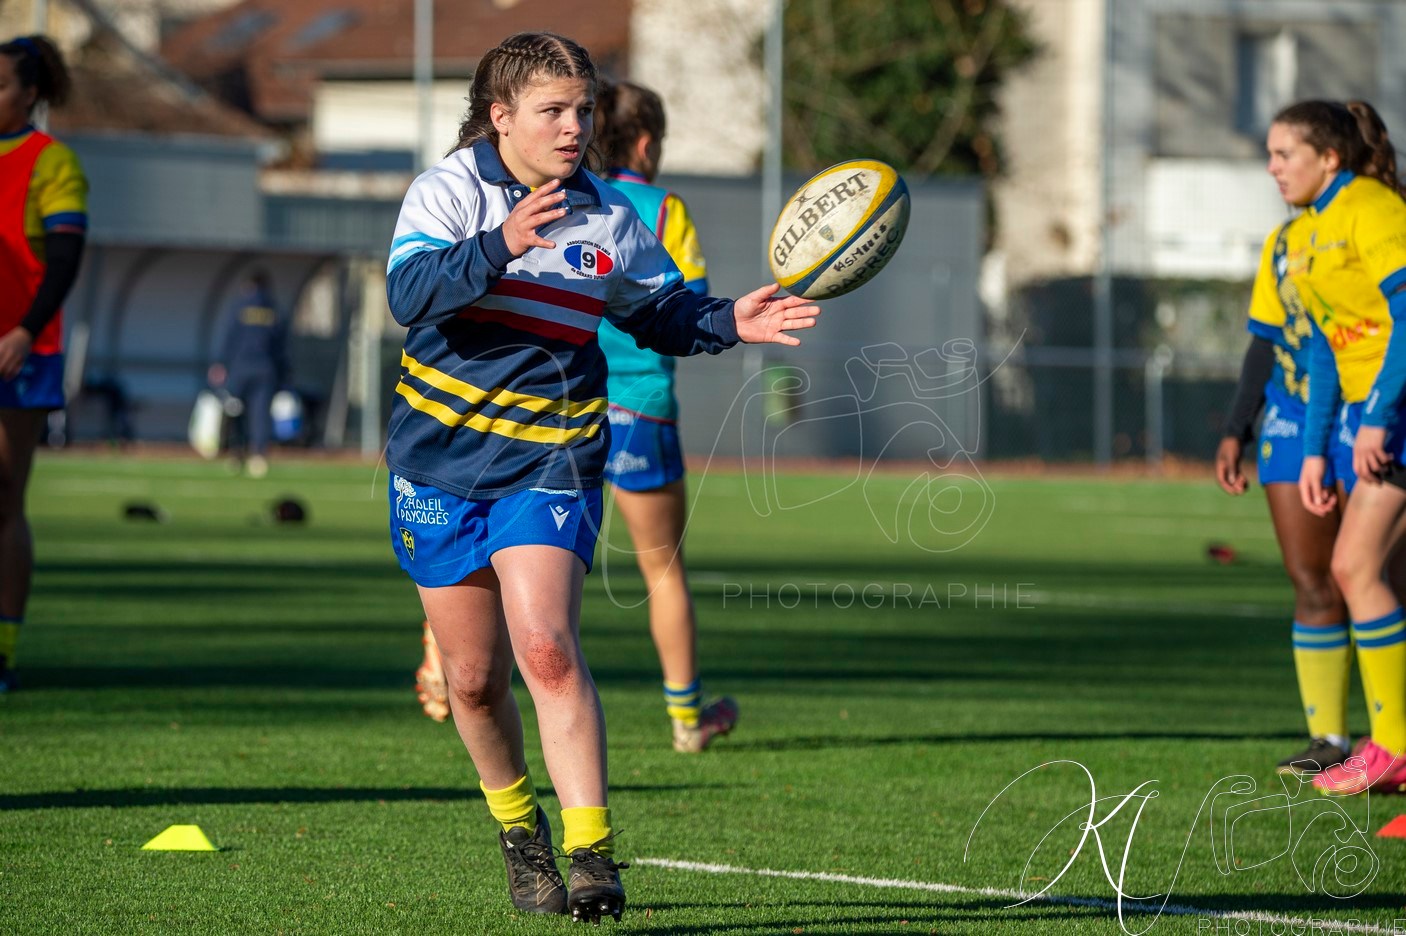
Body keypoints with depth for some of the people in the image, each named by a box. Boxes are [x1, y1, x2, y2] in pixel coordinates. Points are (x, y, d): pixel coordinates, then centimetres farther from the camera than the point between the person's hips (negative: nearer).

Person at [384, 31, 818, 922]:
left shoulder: (608, 216, 2)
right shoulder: (449, 190, -7)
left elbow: (662, 309, 16)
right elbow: (409, 292, -24)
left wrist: (729, 321, -4)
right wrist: (500, 246, -38)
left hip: (552, 460, 0)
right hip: (440, 458, 0)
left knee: (547, 648, -20)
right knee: (474, 677, 7)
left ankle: (591, 850, -17)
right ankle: (520, 830, 32)